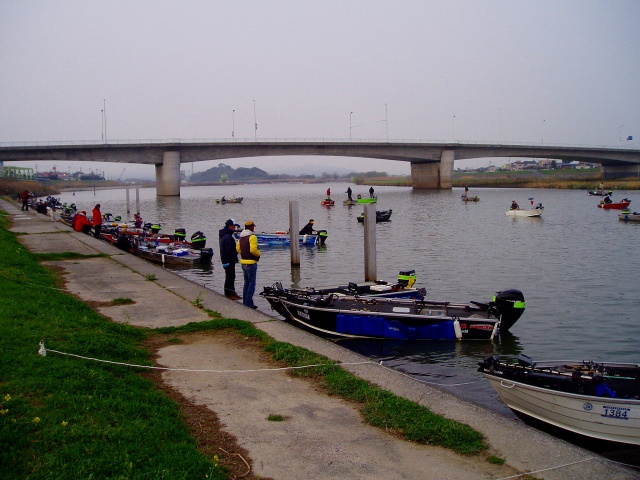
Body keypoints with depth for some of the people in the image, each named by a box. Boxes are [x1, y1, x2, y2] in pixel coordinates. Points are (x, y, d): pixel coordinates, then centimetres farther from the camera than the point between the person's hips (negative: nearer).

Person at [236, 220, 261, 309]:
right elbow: (253, 250, -24)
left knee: (246, 282, 17)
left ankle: (245, 301, 21)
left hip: (243, 262, 9)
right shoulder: (252, 236, -15)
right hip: (251, 263, -9)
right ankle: (249, 302, -5)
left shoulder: (241, 237, 11)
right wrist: (258, 254, -7)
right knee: (252, 283, -3)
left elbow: (238, 249, 12)